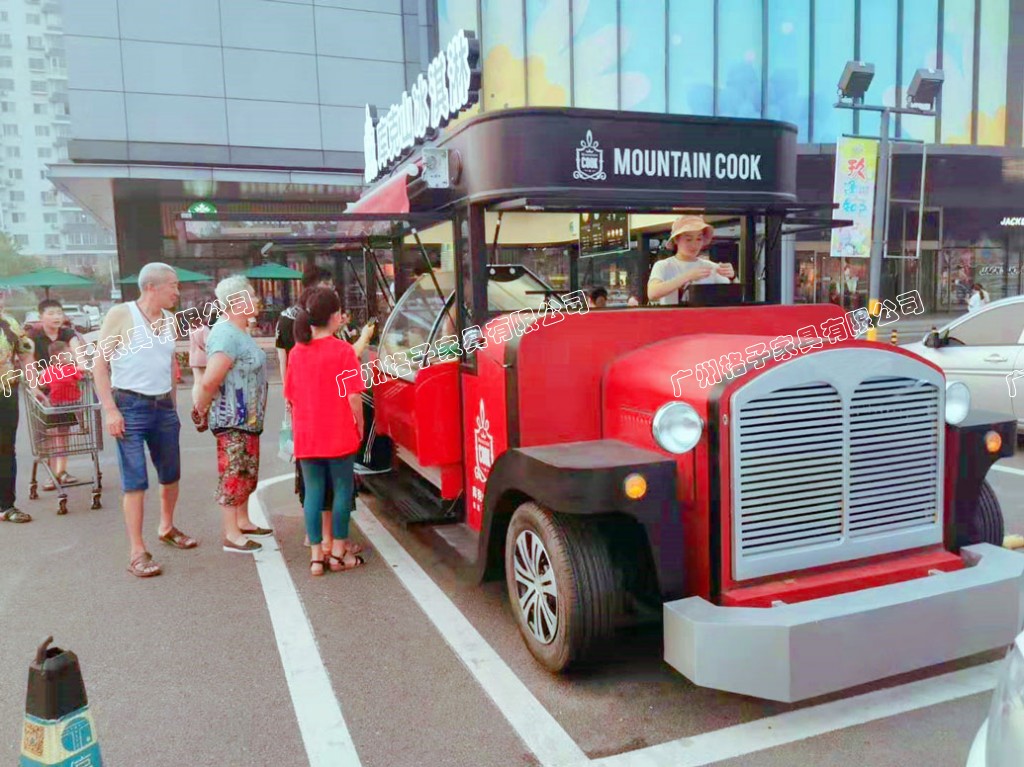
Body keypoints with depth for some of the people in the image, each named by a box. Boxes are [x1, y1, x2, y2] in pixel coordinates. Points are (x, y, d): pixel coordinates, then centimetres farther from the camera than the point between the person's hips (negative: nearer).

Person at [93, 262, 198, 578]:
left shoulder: (169, 319, 10)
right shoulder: (120, 314, -7)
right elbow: (100, 365, -8)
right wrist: (111, 410, -15)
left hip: (164, 406, 6)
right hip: (131, 406, -6)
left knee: (171, 474, 16)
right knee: (135, 481, -5)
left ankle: (167, 527, 39)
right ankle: (137, 552, 2)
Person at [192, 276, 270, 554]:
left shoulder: (239, 331, 11)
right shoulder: (227, 335, -21)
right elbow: (209, 381, -27)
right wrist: (201, 409, -13)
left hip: (248, 418, 10)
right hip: (232, 420, -10)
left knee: (247, 472, 18)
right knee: (233, 475, -3)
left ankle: (242, 522, 32)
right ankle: (231, 536, 5)